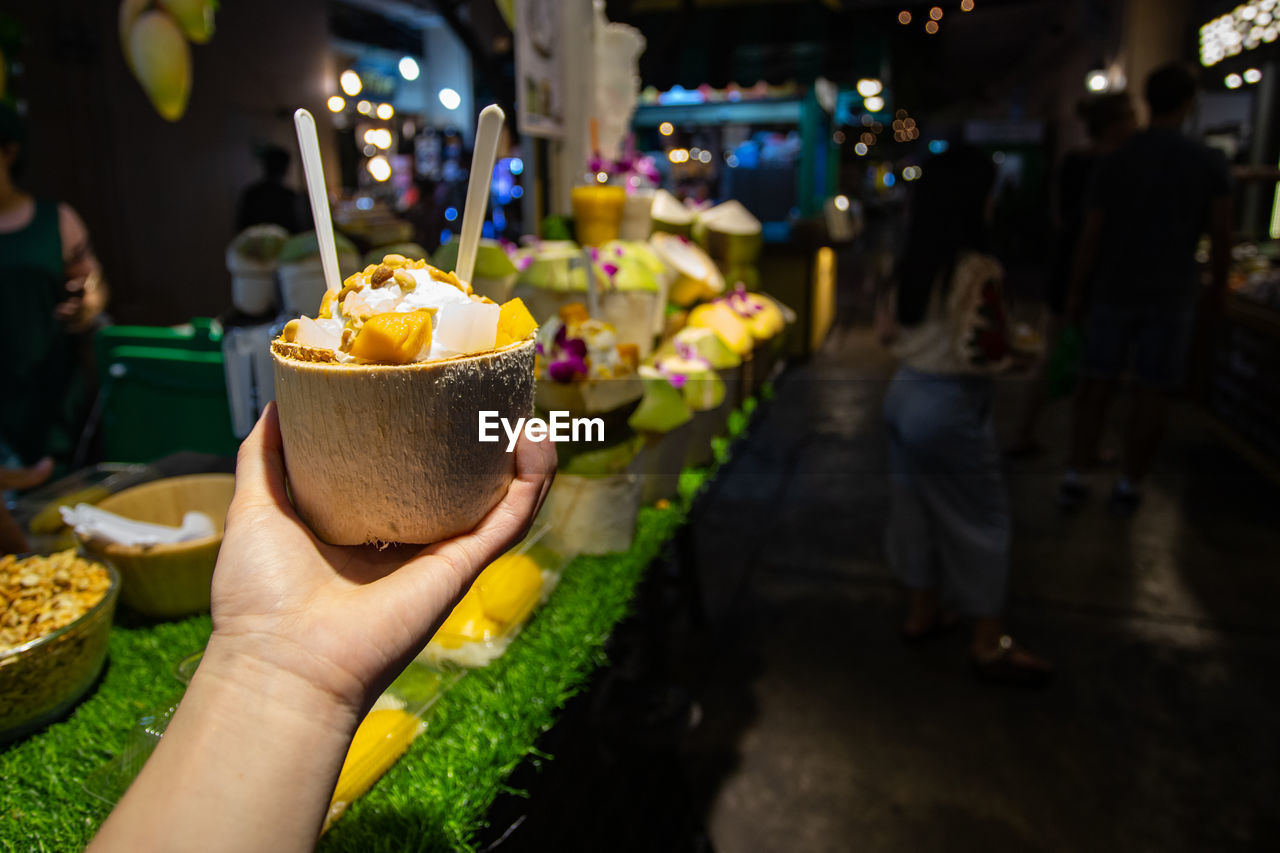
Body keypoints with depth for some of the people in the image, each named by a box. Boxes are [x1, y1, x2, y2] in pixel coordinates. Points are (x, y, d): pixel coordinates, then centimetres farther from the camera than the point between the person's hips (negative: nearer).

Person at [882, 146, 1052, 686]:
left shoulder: (913, 262, 4)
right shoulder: (975, 269, -20)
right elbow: (980, 352, -21)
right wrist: (1009, 343, -2)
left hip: (905, 392, 8)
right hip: (949, 406, -8)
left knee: (916, 505, 17)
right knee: (980, 519, 5)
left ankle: (921, 612, 33)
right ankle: (989, 642, 17)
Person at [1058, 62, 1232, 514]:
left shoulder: (1114, 162, -1)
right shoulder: (1210, 163, -2)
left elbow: (1090, 236, -3)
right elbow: (1221, 233, -2)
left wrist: (1075, 291, 4)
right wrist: (1216, 286, 11)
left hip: (1114, 290, 1)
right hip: (1172, 293, -1)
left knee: (1097, 380, 8)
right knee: (1152, 391, 6)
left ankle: (1075, 477, 6)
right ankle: (1128, 485, 12)